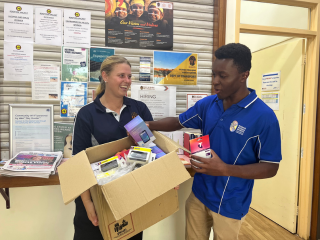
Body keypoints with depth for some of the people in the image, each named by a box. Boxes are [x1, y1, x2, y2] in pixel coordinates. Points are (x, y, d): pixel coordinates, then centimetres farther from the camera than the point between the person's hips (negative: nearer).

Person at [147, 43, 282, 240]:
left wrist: (225, 169, -28)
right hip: (199, 195, 5)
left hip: (230, 204, -4)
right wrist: (148, 125, -8)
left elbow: (271, 167, -15)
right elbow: (178, 122, 9)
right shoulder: (207, 104, -5)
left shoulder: (264, 116, -20)